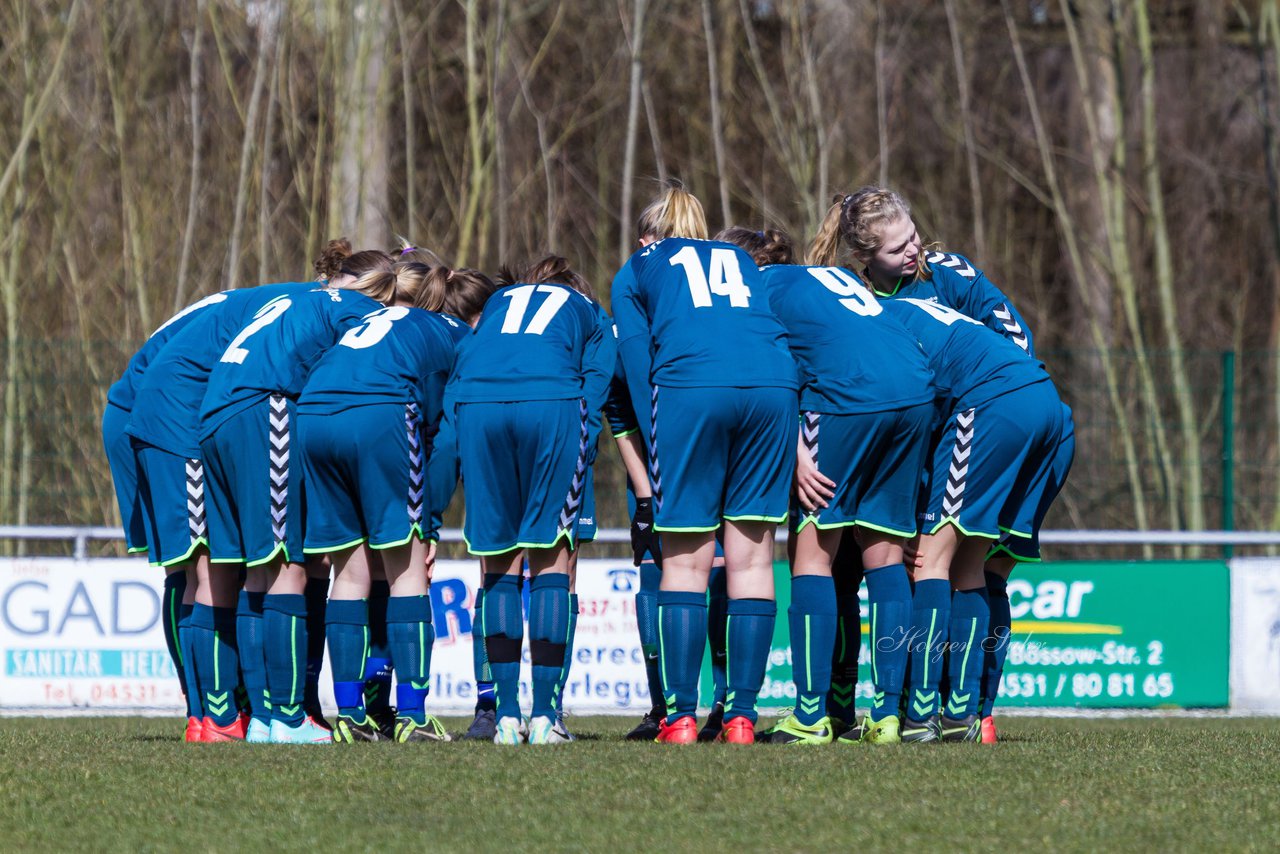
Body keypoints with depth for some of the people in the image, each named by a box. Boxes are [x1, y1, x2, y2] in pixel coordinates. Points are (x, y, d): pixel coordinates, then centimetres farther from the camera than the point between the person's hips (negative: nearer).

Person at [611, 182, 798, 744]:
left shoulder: (636, 271, 24)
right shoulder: (741, 262, 34)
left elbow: (635, 362, 12)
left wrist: (655, 457, 7)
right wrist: (796, 451, 21)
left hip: (688, 387, -3)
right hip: (773, 385, 3)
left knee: (685, 561, 1)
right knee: (752, 555, 5)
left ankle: (681, 716, -5)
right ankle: (741, 715, 2)